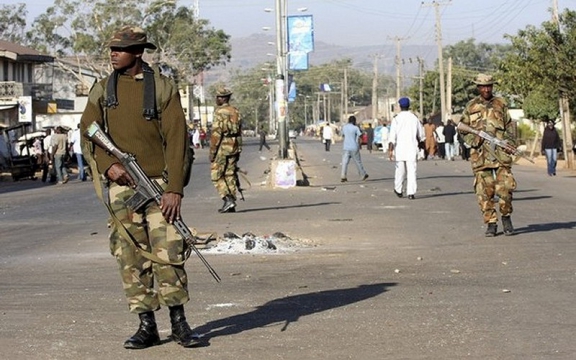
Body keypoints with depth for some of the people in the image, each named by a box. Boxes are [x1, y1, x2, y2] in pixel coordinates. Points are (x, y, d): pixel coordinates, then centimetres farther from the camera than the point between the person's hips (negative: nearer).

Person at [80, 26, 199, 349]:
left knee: (168, 252, -6)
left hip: (159, 182, -3)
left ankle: (179, 323, 6)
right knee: (131, 257, 2)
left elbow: (177, 140, -5)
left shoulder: (163, 88, -1)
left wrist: (175, 189, -12)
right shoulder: (102, 91, 9)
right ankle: (147, 326, 9)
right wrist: (108, 165, -12)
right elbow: (88, 135, 8)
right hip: (121, 184, 3)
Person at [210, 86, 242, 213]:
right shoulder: (235, 111, 12)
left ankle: (228, 199, -15)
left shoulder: (220, 112, -12)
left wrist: (212, 151, -13)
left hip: (222, 147, -7)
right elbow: (239, 132, 16)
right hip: (234, 147, 7)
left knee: (216, 175, -1)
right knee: (230, 175, 11)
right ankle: (231, 205, 10)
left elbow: (216, 133, -17)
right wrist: (238, 150, 21)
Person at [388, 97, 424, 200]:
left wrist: (390, 150, -10)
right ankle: (411, 193, -11)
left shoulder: (396, 119, -4)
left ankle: (398, 190, 28)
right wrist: (418, 141, 34)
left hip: (399, 149, 0)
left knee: (400, 170, 15)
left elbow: (392, 136, -11)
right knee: (411, 171, -3)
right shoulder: (414, 118, 3)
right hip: (412, 149, 0)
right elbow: (421, 135, 14)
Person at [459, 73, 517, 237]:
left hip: (501, 152, 0)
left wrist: (510, 144, -2)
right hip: (480, 154, 0)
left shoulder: (501, 104, 11)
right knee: (485, 191, -1)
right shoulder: (471, 106, 9)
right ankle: (491, 223, 6)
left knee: (505, 188, -7)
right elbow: (462, 129, 12)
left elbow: (509, 127, 12)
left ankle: (506, 217, 13)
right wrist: (474, 139, -5)